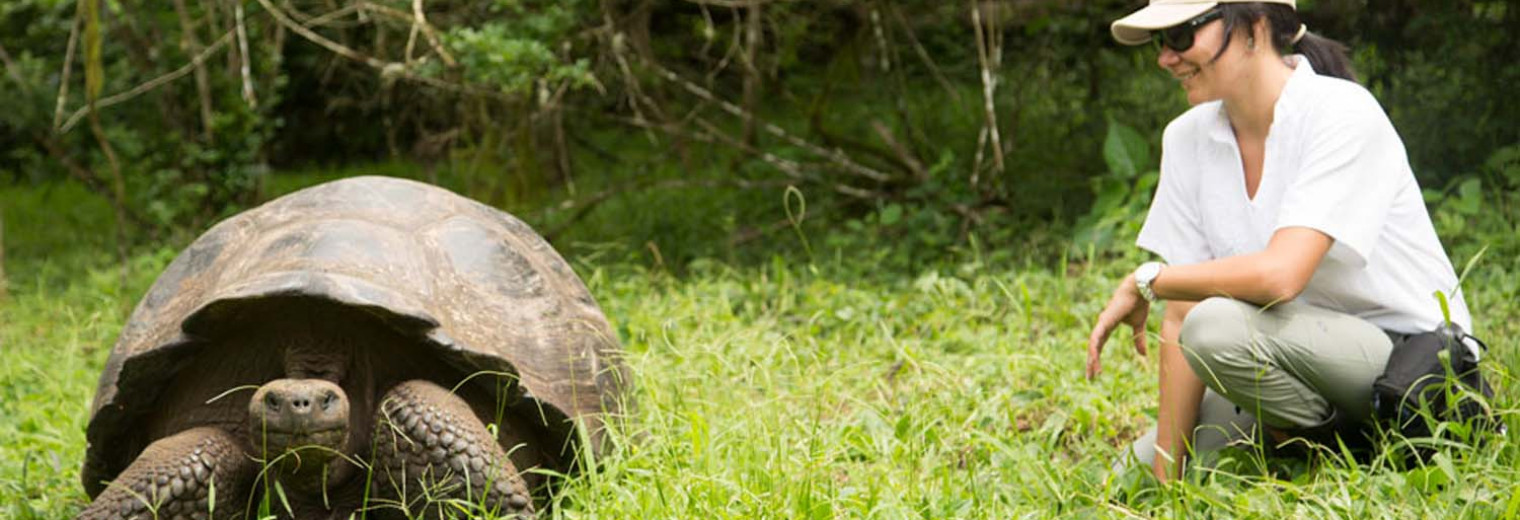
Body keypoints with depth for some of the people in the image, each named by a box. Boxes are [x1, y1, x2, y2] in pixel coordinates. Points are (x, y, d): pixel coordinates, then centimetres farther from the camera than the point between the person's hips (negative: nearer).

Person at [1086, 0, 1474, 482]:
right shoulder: (1189, 137, 2)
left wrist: (1146, 280, -18)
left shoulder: (1341, 113, -18)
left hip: (1410, 352, -7)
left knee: (1218, 325, -32)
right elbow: (1183, 315, -2)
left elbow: (1280, 274, -30)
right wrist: (1168, 474, -8)